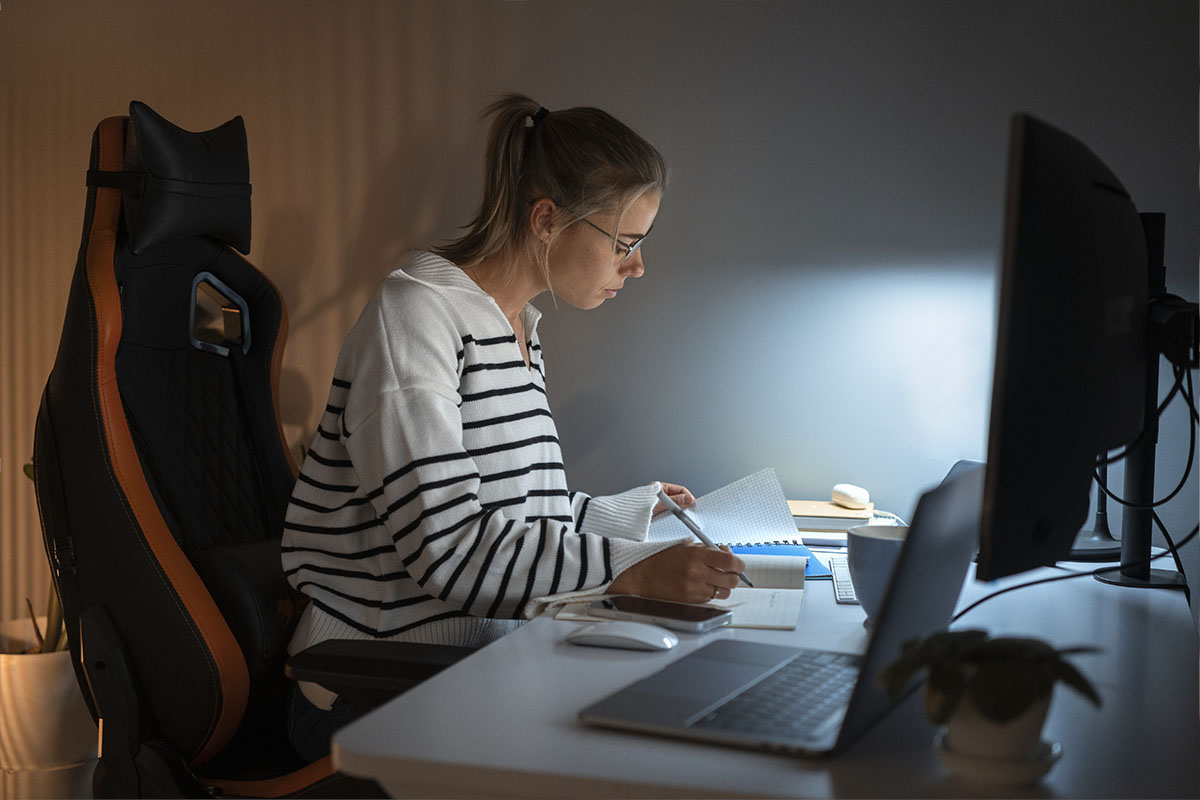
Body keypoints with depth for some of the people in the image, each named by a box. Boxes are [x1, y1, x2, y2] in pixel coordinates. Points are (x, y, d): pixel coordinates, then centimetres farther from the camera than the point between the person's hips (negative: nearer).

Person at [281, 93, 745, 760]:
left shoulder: (522, 330, 16)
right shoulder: (416, 312, -13)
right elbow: (446, 545, -23)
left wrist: (635, 509, 28)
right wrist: (636, 569, -28)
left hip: (487, 668, 8)